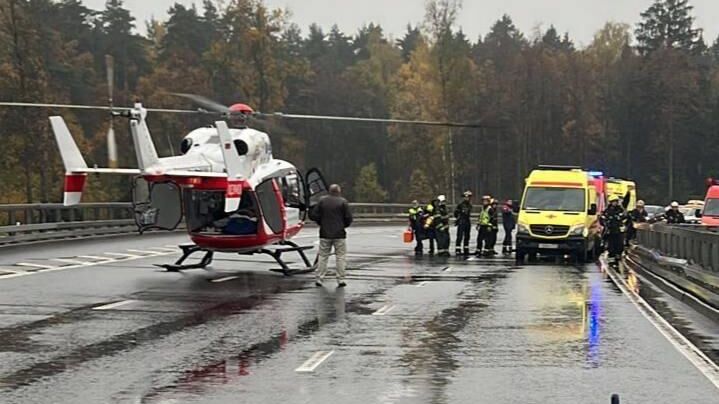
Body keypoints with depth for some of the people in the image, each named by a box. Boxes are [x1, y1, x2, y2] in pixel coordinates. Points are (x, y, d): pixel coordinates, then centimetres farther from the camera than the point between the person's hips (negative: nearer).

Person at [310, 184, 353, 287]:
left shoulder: (322, 201, 2)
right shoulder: (343, 202, -6)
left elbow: (313, 215, -1)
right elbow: (349, 218, -9)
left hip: (325, 234, 2)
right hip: (339, 234, -2)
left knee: (323, 256, 10)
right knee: (341, 257, 4)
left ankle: (319, 278, 7)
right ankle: (340, 280, 0)